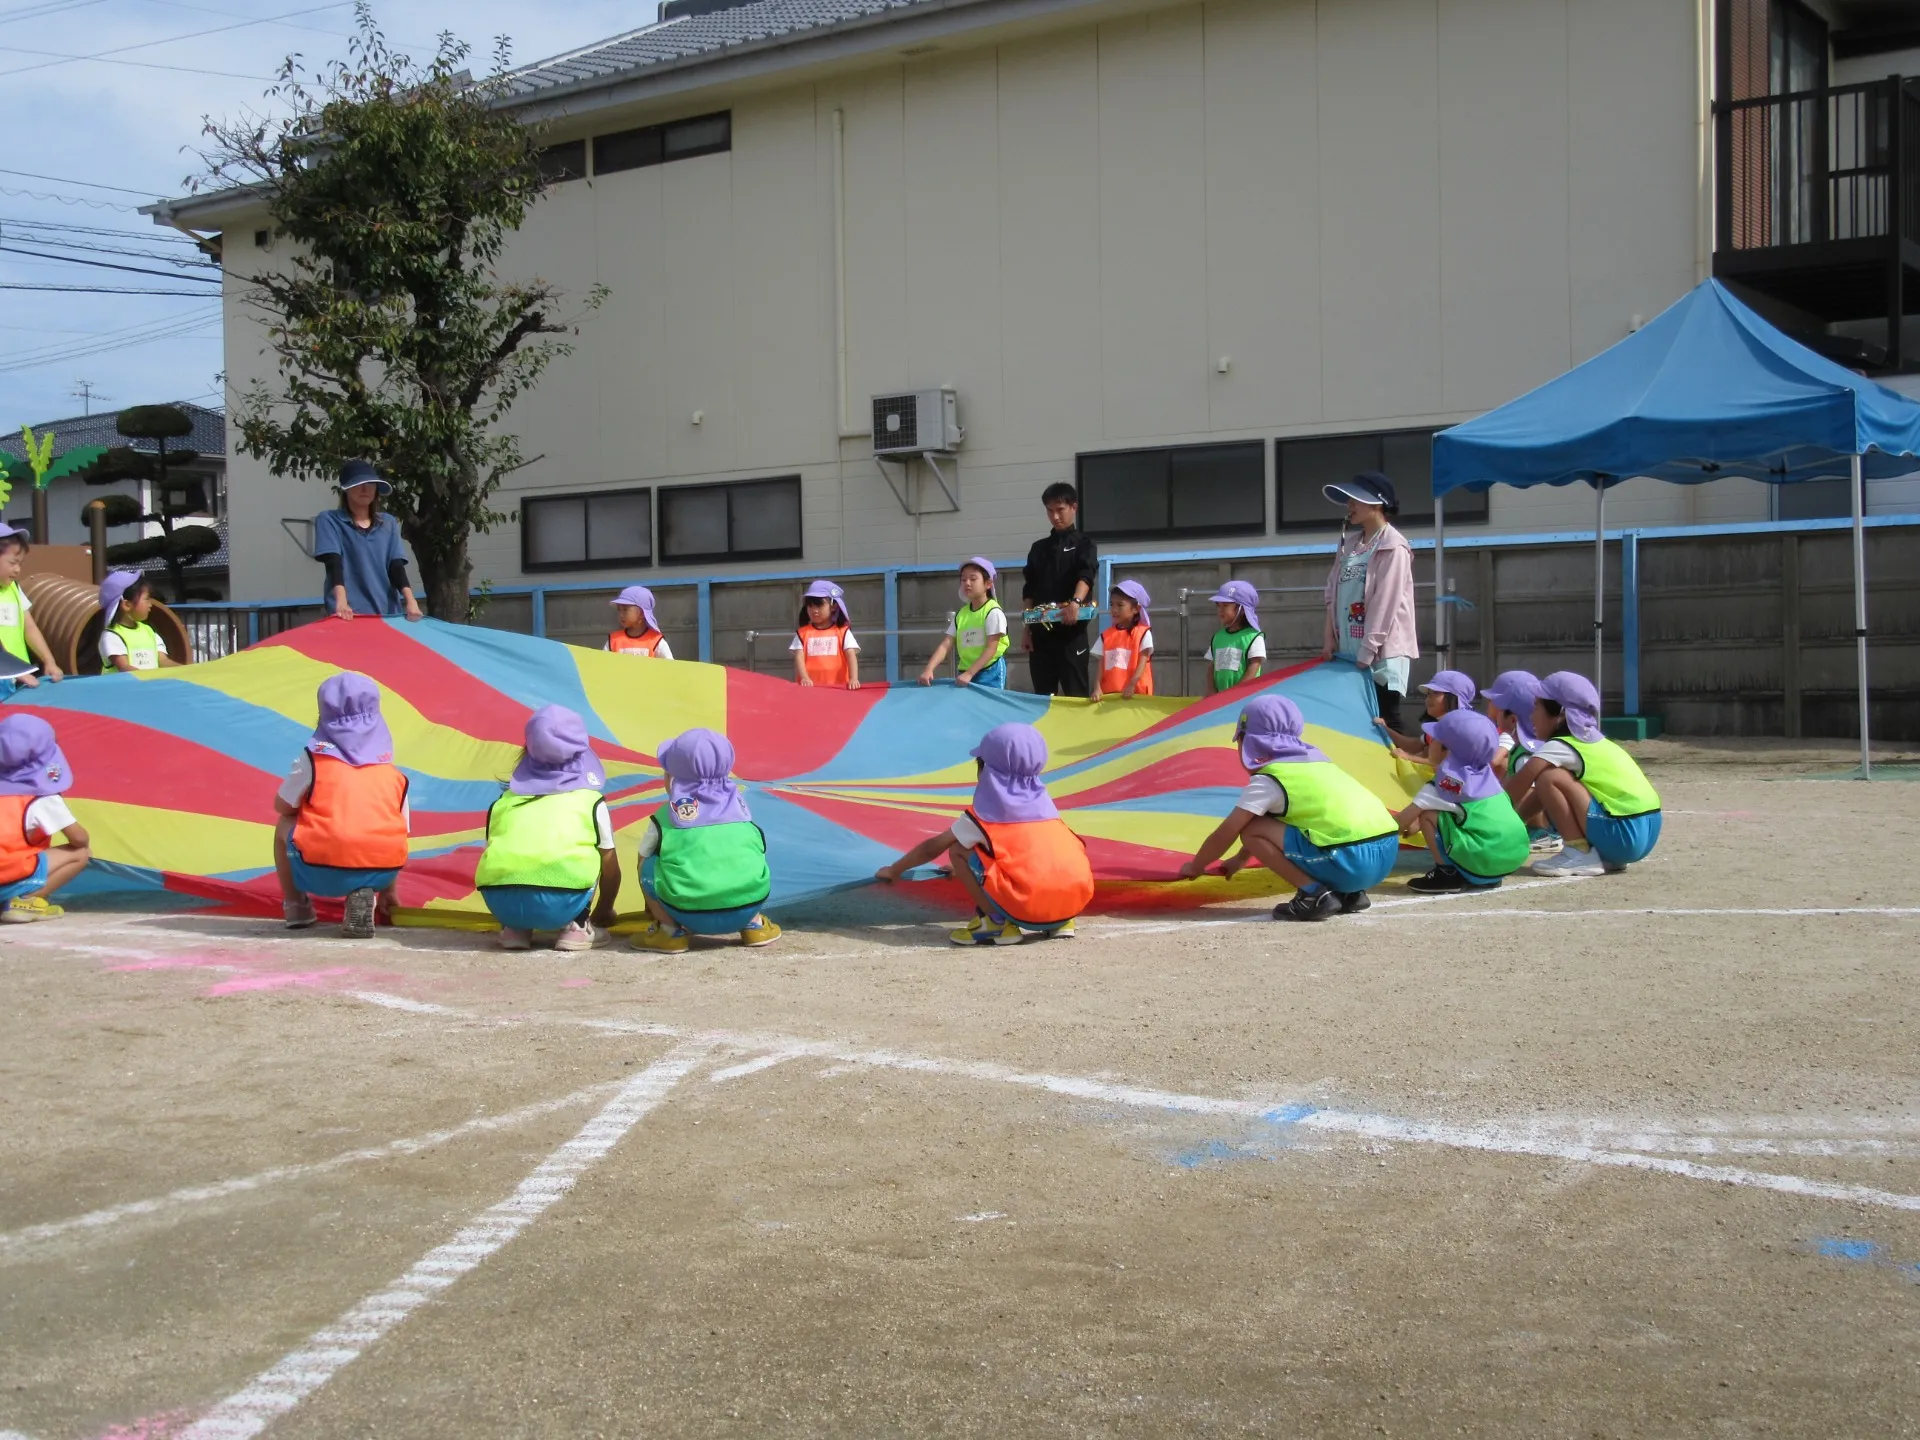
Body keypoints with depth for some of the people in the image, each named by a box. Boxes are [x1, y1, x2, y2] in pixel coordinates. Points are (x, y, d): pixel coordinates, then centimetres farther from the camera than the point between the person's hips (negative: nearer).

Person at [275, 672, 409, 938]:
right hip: (380, 871, 1)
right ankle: (364, 897, 9)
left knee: (285, 826, 30)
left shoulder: (314, 757, 10)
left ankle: (295, 904, 23)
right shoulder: (393, 772, 18)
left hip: (323, 871, -1)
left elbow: (282, 806, 18)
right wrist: (387, 890, 34)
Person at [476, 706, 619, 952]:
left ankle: (514, 928, 18)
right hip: (560, 902, -2)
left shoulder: (505, 801, 28)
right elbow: (610, 866, 32)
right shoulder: (590, 800, 23)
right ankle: (576, 927, 18)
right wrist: (603, 911, 53)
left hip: (500, 902, 2)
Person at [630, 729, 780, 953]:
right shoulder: (739, 804, 20)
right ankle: (754, 924, 20)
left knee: (649, 868, 21)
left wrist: (653, 906, 45)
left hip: (691, 915, -3)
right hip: (747, 907, 3)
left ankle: (671, 930, 9)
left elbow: (643, 860, 27)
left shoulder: (665, 816, 13)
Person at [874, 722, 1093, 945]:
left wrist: (894, 870, 40)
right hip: (1077, 899, 6)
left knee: (958, 850, 10)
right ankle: (1059, 922, 17)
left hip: (1030, 908, -5)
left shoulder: (983, 814, 8)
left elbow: (932, 848, 23)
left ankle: (998, 922, 2)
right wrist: (966, 869, 54)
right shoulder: (1041, 801, 22)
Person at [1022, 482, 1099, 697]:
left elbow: (1087, 575, -16)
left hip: (1071, 630, -4)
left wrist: (1075, 602, -36)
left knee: (1075, 695, -4)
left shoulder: (1084, 544, 3)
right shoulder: (1038, 548, 16)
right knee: (1042, 695, 7)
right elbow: (1028, 591, 15)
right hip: (1041, 631, 4)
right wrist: (1026, 627, 6)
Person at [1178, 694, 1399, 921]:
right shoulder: (1314, 760, 25)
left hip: (1351, 860, -8)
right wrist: (1239, 860, 49)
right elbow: (1270, 826, 39)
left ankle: (1314, 894, -6)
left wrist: (1195, 867, 27)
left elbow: (1224, 835, 9)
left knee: (1251, 831, 2)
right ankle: (1349, 893, 17)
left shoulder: (1267, 780, 2)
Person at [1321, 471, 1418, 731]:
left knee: (1384, 722, -6)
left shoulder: (1393, 548, -9)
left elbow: (1385, 604, -14)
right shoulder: (1349, 542, 14)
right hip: (1349, 651, 7)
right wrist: (1330, 638, 7)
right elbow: (1333, 592, 15)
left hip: (1382, 652, -7)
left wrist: (1367, 653, -16)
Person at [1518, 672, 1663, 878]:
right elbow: (1542, 797, 25)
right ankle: (1606, 856, 13)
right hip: (1645, 830, 9)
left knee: (1549, 778, -10)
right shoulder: (1590, 741, 19)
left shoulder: (1560, 747, -7)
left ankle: (1581, 854, -6)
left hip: (1625, 834, -9)